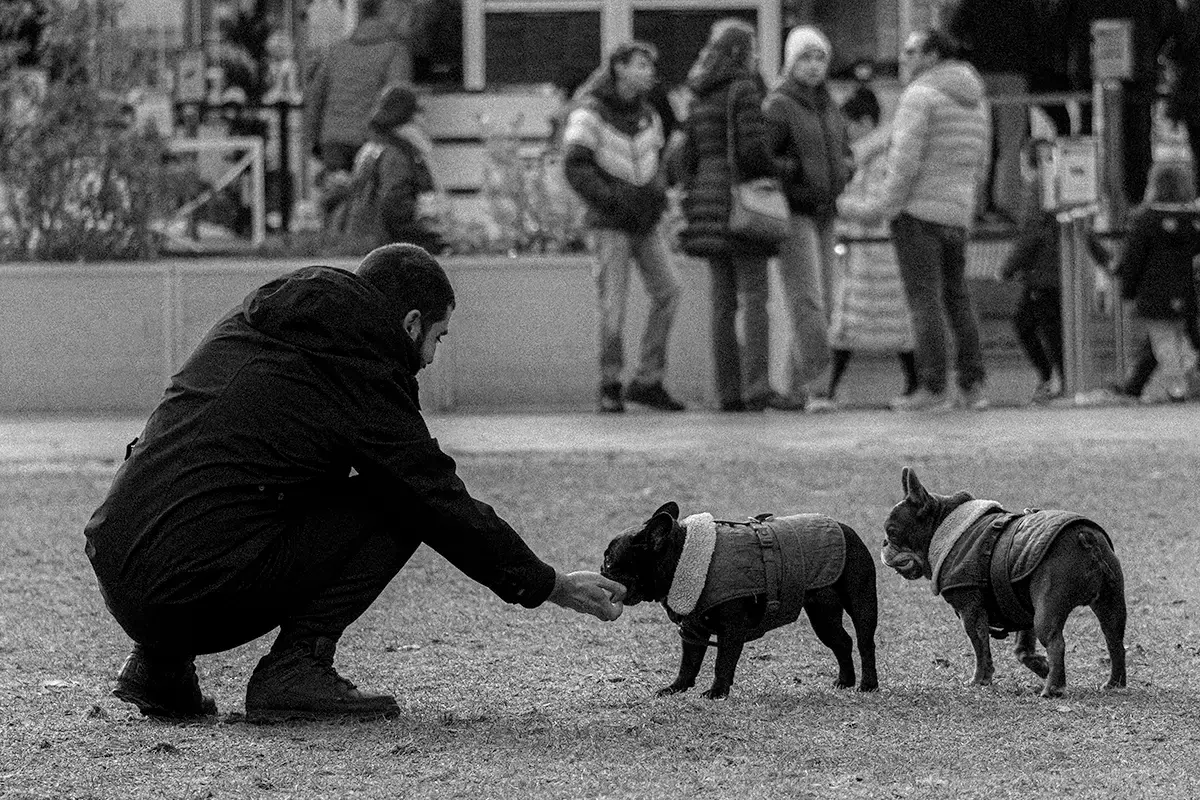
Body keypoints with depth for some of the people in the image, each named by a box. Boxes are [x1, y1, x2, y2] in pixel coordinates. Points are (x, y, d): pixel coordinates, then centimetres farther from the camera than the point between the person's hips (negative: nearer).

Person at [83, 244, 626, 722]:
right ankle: (294, 669, -3)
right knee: (401, 509, 3)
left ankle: (160, 663, 17)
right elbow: (445, 505, 2)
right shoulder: (361, 380, -3)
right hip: (199, 590, -8)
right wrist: (552, 587, 14)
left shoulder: (249, 321, 18)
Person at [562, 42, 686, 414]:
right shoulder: (590, 114, -12)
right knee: (614, 304, -9)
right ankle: (610, 388, 5)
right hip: (609, 222, -5)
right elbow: (576, 169, -19)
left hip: (645, 221, 5)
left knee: (667, 292, -6)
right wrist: (617, 198, -25)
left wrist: (658, 193, -3)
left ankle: (648, 381, 0)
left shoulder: (648, 116, 7)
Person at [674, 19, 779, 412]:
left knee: (723, 303, 7)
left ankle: (728, 391, 5)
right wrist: (773, 174, 1)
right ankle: (756, 386, -13)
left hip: (708, 204, 7)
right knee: (753, 298, -6)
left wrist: (692, 204, 18)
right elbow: (752, 145, -17)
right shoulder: (744, 90, -9)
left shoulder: (699, 99, 13)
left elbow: (685, 156, 13)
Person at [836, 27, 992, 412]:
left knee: (925, 300, -7)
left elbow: (905, 161, -17)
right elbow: (978, 163, 18)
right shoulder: (972, 100, 15)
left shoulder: (919, 95, -11)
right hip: (956, 214, 8)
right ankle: (973, 387, 7)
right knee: (956, 298, 11)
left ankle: (933, 388, -10)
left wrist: (882, 208, -11)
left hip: (916, 209, -8)